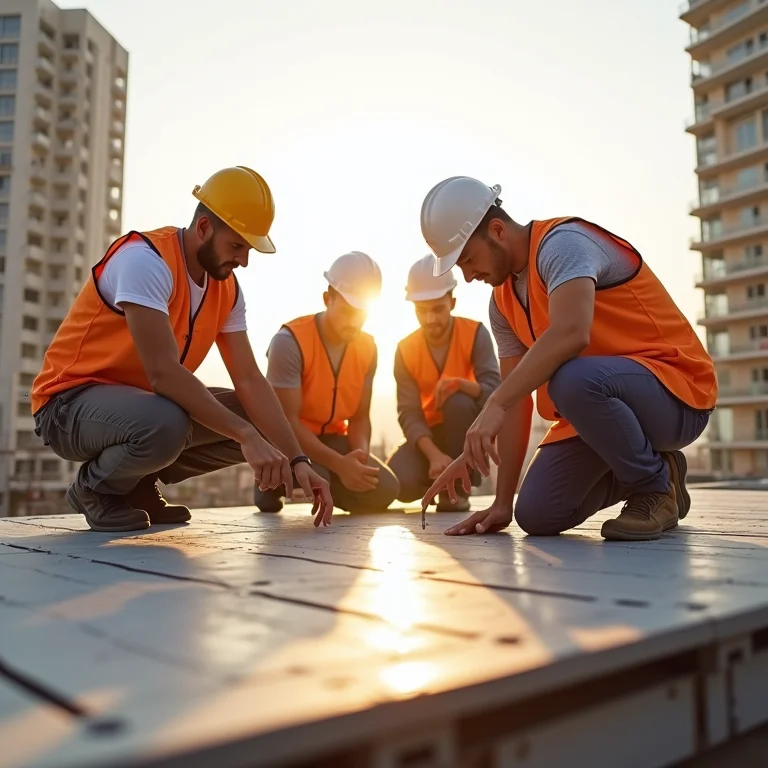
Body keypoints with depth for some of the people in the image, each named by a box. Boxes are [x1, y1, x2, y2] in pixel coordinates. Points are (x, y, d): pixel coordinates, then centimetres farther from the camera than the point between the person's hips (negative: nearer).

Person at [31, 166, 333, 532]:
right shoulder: (145, 259, -24)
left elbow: (249, 380, -4)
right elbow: (164, 373, -33)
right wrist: (246, 435, -33)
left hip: (146, 400, 8)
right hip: (72, 401, -7)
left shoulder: (227, 288, 0)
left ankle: (138, 482, 9)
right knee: (165, 423, -39)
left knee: (258, 422, -3)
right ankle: (94, 488, -4)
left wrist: (297, 459, -13)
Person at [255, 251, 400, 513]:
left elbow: (360, 416, 0)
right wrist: (339, 464, -33)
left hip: (332, 439, 5)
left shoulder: (367, 347, -4)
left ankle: (322, 482, 14)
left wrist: (360, 455, -23)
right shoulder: (290, 341, -23)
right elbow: (287, 419, -25)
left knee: (383, 490, -15)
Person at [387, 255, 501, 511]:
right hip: (431, 432, 1)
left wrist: (460, 383, -45)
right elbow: (409, 413, -19)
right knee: (400, 481, -27)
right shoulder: (406, 350, -12)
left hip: (469, 428, -1)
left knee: (458, 401, -36)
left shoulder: (474, 333, -16)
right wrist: (434, 454, -36)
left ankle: (458, 487, -16)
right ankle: (438, 480, 11)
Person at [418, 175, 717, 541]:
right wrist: (502, 502, 0)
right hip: (596, 402, 8)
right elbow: (517, 399, 4)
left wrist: (493, 405, -39)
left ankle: (657, 485, -10)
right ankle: (646, 469, 20)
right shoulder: (502, 300, 8)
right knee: (537, 516, -4)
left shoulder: (561, 243, -17)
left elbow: (570, 334, -37)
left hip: (677, 390, -8)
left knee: (572, 381, -39)